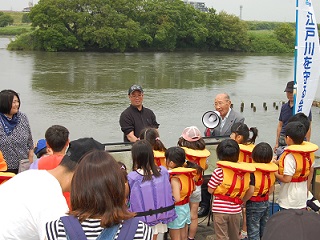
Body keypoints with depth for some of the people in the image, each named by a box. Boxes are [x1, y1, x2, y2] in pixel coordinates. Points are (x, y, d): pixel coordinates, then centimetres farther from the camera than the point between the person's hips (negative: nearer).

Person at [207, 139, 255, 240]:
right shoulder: (245, 172, -1)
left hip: (220, 210, -4)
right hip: (235, 209, 4)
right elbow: (250, 191, 3)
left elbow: (210, 190, -11)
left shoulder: (219, 171, -15)